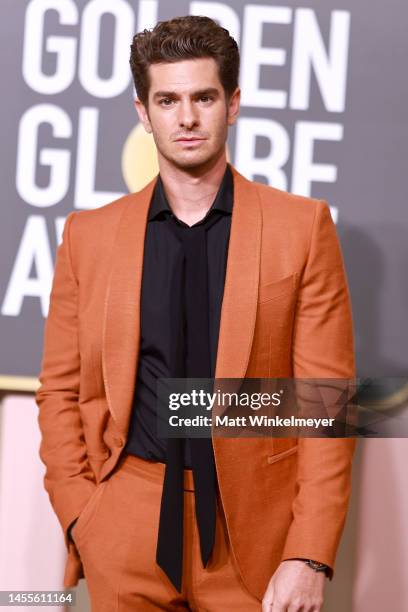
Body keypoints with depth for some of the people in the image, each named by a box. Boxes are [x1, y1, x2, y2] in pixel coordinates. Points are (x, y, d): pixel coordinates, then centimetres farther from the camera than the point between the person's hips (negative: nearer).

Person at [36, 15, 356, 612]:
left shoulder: (302, 225, -1)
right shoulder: (88, 234, 5)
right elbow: (60, 390, 8)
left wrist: (310, 557, -10)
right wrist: (79, 519, -4)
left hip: (254, 533, -1)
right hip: (125, 537, 1)